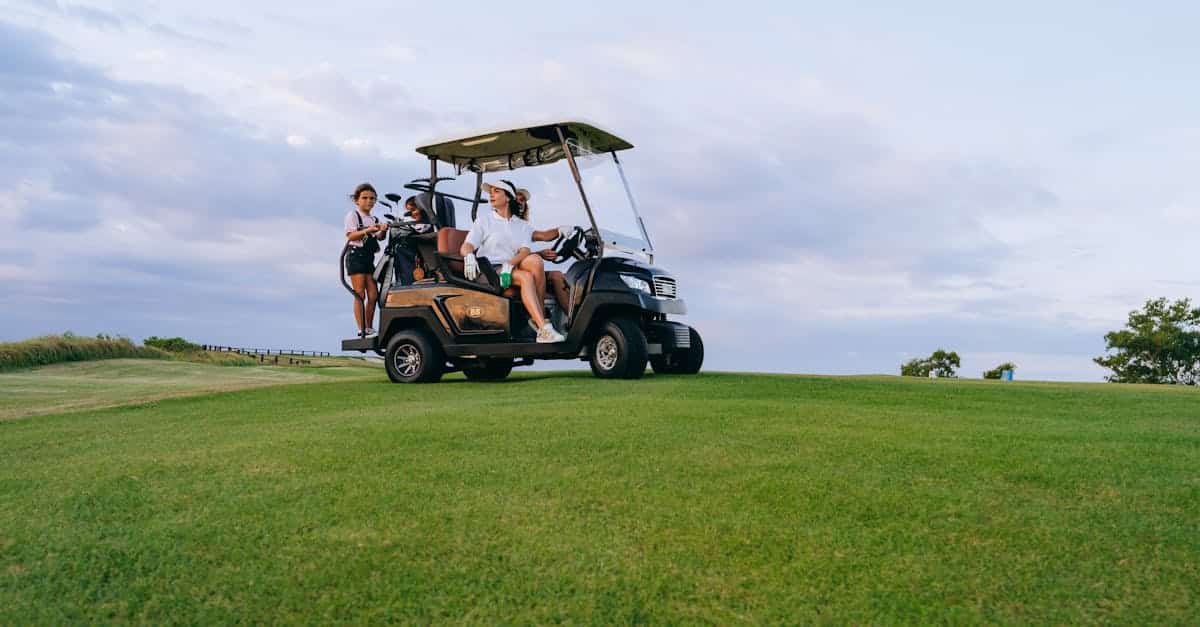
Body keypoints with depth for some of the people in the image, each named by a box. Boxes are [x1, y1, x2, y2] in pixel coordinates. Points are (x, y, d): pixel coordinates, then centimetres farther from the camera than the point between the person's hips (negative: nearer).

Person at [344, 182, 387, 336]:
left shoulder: (375, 220, 20)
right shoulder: (353, 215, 1)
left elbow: (379, 237, 5)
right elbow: (350, 236, -11)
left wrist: (382, 231, -17)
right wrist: (367, 231, -24)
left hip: (369, 258, 7)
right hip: (356, 256, -7)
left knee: (373, 295, 2)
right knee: (360, 295, -10)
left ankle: (369, 328, 9)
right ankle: (361, 329, -11)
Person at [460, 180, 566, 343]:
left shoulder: (523, 225, 18)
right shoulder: (484, 220, 13)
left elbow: (524, 251, 0)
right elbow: (466, 247, 1)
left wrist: (509, 264, -22)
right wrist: (469, 256, -25)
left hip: (514, 269, 2)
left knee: (535, 260, -31)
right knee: (526, 277, -32)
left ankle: (537, 317, -26)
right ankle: (543, 327, -43)